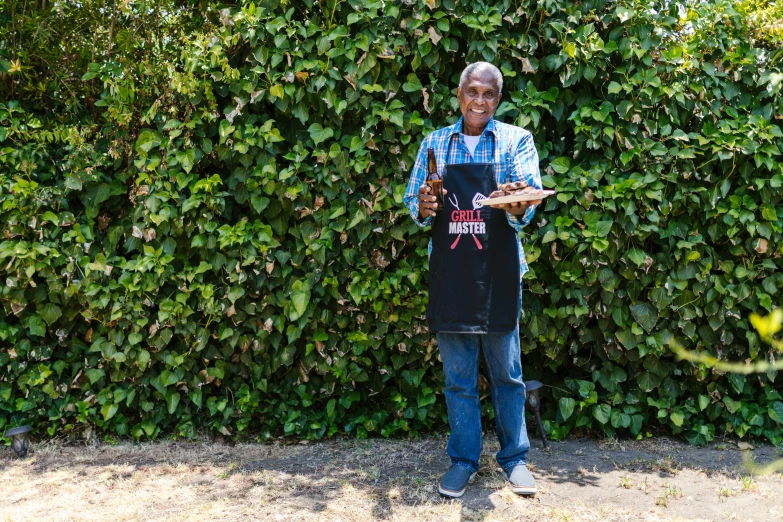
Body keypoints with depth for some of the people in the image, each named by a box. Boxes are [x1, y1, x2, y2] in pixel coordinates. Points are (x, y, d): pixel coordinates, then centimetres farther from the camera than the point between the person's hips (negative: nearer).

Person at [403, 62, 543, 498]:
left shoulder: (516, 140, 2)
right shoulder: (435, 143, 9)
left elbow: (530, 197, -11)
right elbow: (414, 202, 7)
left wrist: (518, 209, -35)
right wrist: (423, 208, -16)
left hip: (499, 272, -2)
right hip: (449, 274, 2)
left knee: (507, 371, 9)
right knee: (458, 375, 10)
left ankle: (515, 457, 26)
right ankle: (464, 459, 25)